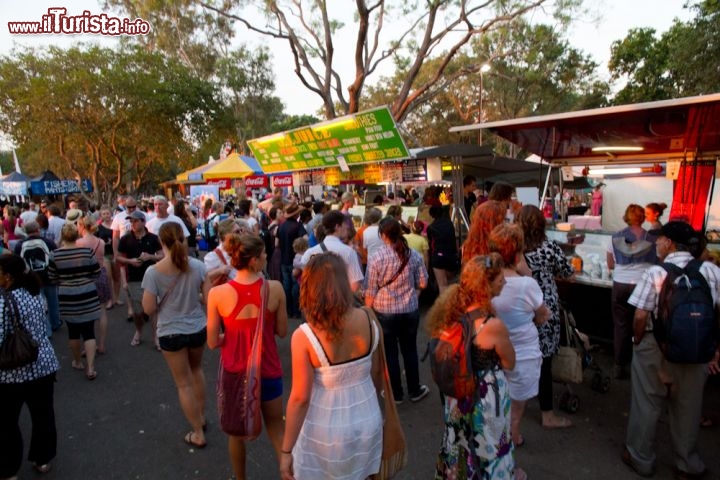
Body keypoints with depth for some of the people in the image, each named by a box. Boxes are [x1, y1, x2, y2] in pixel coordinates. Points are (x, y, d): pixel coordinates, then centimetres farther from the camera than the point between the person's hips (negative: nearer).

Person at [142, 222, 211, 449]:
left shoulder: (153, 272, -17)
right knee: (196, 370, 30)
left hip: (171, 333, -2)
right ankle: (201, 417, 43)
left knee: (184, 383, 13)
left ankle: (198, 434, 25)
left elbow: (149, 309, -12)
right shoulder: (198, 265, -11)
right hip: (198, 328, 3)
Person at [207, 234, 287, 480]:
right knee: (276, 428, 23)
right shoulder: (275, 288, -18)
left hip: (235, 370, 1)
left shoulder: (218, 293, -18)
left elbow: (213, 342, -9)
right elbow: (282, 331, -6)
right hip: (268, 369, 0)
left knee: (237, 431, 25)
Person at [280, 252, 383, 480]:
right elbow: (377, 372, 0)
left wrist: (286, 450, -7)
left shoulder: (304, 337, -24)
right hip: (367, 419, 3)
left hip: (328, 430, -3)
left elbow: (300, 398, -19)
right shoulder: (368, 321, -13)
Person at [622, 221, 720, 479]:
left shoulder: (655, 272, -16)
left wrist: (638, 342, 1)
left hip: (655, 348, -3)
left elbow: (640, 317, -17)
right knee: (687, 408, 19)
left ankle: (641, 459, 30)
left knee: (646, 405, 14)